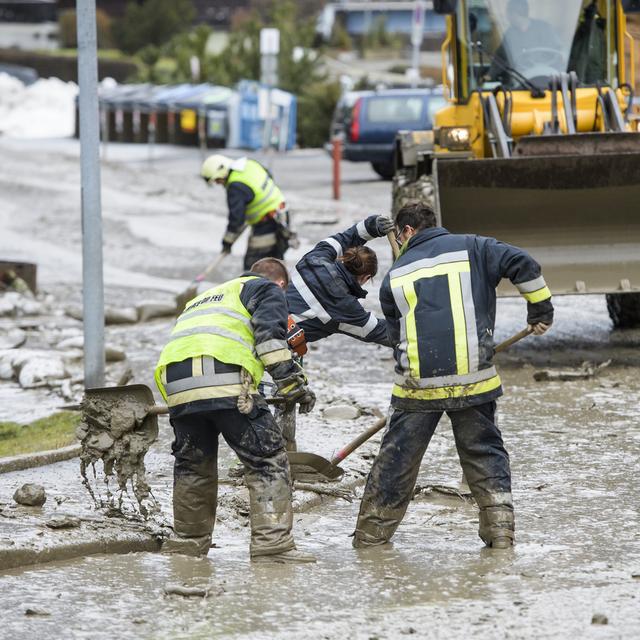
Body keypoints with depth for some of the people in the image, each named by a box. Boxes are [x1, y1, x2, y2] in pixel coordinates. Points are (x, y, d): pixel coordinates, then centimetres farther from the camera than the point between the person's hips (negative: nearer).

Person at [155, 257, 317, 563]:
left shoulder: (206, 297, 42)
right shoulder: (269, 290, 20)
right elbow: (269, 334, 1)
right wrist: (292, 382, -3)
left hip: (176, 384, 6)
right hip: (225, 381, -6)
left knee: (193, 466, 22)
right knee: (268, 460, 0)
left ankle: (186, 544, 28)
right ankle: (272, 544, -9)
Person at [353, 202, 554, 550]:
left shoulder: (395, 276, 9)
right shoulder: (471, 248, 4)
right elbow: (521, 264, -8)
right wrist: (540, 309, 3)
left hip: (418, 382, 1)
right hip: (473, 378, 0)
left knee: (396, 457, 11)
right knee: (485, 454, 11)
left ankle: (372, 532, 19)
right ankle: (500, 530, 4)